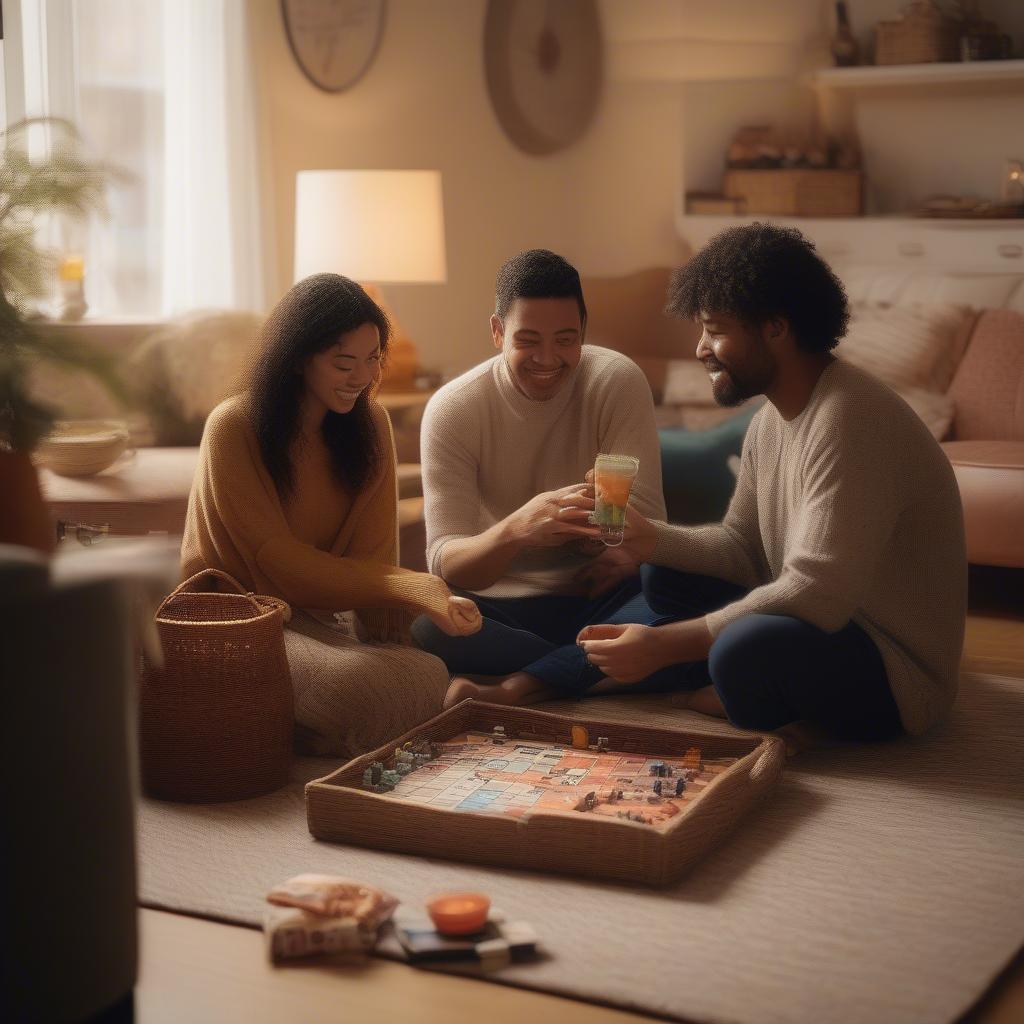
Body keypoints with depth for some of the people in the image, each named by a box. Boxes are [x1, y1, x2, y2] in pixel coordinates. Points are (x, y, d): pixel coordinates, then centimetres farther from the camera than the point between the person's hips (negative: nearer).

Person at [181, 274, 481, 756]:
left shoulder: (369, 423, 4)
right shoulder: (233, 427, -13)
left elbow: (374, 552, 1)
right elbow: (278, 561, -17)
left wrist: (387, 639, -18)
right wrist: (412, 588, -26)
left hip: (311, 618, 6)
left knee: (428, 679, -23)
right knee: (354, 681, -35)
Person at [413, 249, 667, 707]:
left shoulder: (619, 382, -8)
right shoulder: (451, 410, -11)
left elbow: (645, 520, -12)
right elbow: (446, 563, -21)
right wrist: (516, 527, -43)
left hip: (597, 595, 1)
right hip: (499, 606, -1)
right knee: (424, 627, -35)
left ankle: (508, 689, -26)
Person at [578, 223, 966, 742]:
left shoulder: (847, 418, -25)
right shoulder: (772, 418, 6)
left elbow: (817, 594, -32)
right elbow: (741, 545, 12)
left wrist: (661, 644, -28)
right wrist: (650, 539, -7)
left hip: (892, 670, -9)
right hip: (821, 622, 9)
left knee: (750, 644, -36)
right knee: (666, 577, 12)